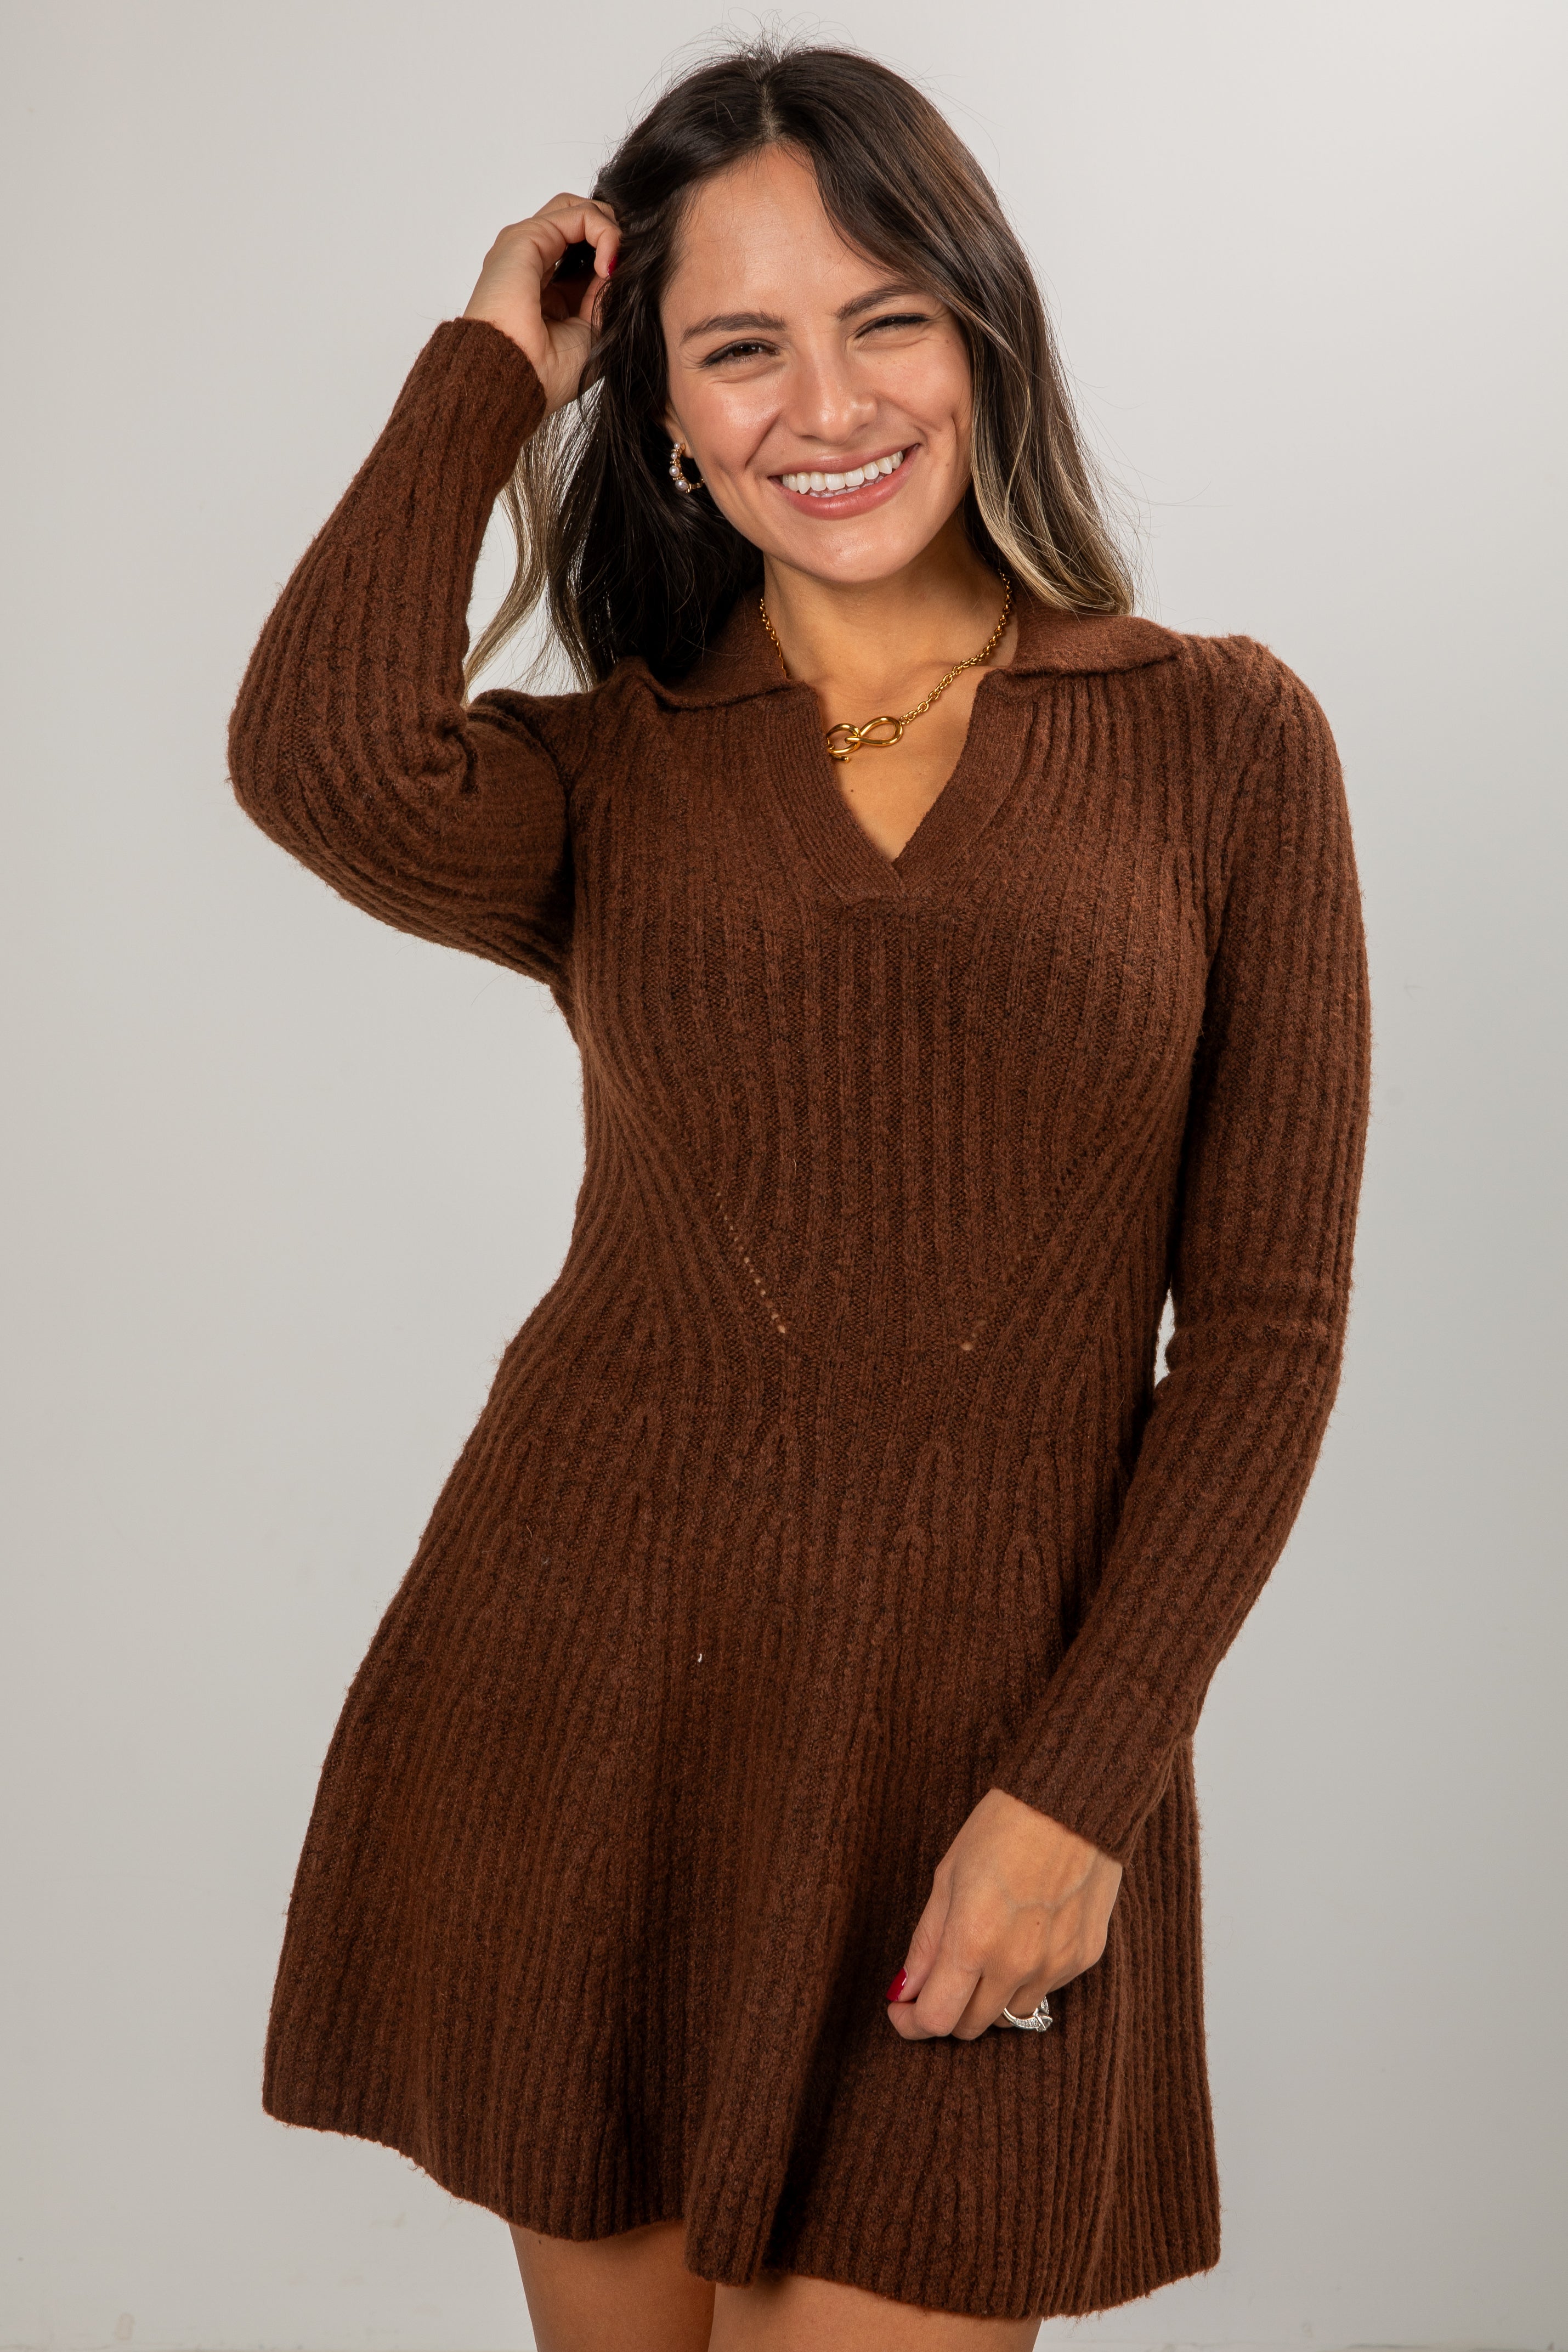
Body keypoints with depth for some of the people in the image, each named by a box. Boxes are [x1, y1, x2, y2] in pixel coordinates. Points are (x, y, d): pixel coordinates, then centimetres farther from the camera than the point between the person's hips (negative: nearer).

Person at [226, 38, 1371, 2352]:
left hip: (991, 1744, -1)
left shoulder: (1224, 739, 1)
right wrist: (487, 368, -4)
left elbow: (1265, 1319, -1)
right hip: (572, 1698, 2)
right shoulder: (605, 778, 4)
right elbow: (324, 766, -20)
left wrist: (1080, 1786, -9)